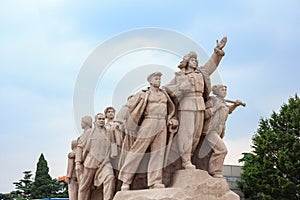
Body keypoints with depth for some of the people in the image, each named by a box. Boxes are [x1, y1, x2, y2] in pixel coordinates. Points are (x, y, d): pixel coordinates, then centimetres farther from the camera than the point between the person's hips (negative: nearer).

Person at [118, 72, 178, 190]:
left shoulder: (164, 94, 18)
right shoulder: (144, 94, 3)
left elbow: (171, 108, 28)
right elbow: (129, 105, 5)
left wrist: (169, 119, 12)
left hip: (162, 125, 5)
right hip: (149, 123, -5)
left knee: (158, 152, 1)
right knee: (138, 150, -7)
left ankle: (155, 181, 3)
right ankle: (126, 180, -3)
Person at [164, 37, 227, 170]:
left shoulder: (201, 73, 20)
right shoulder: (179, 76, 8)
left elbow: (212, 64, 23)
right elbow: (169, 88, 11)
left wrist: (218, 50, 18)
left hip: (200, 105, 6)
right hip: (186, 105, -6)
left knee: (197, 132, 1)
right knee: (186, 132, -10)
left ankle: (188, 157, 7)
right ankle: (185, 160, -8)